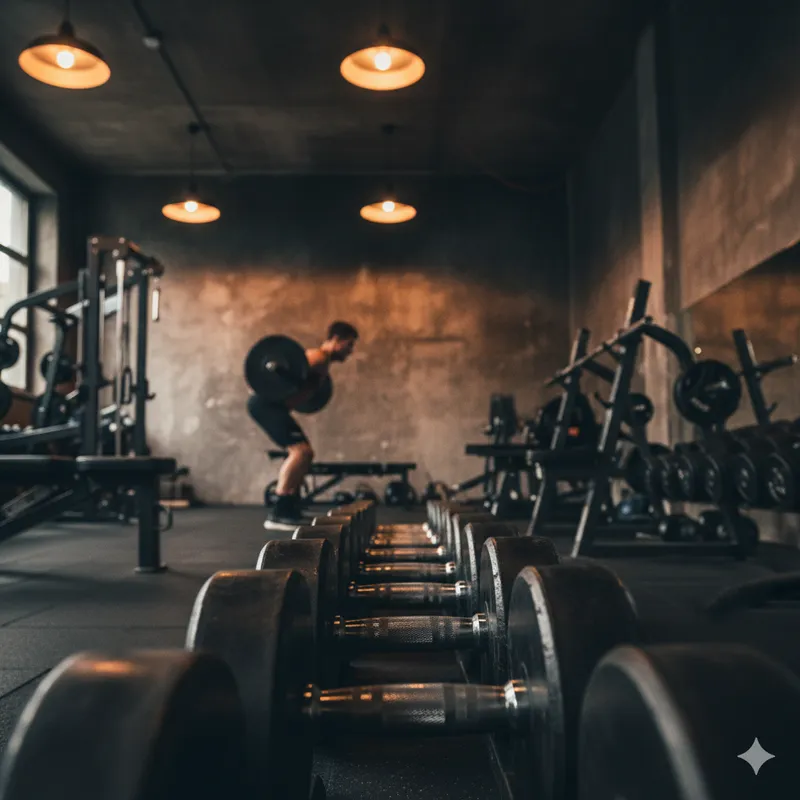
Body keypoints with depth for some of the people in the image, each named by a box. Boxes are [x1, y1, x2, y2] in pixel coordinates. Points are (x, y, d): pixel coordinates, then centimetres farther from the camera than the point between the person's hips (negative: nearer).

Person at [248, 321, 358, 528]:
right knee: (301, 451, -20)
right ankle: (277, 513, -20)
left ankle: (290, 510, 21)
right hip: (265, 403, -11)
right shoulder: (319, 357, -14)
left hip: (271, 404, 11)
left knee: (303, 453, 17)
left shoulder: (323, 362, 17)